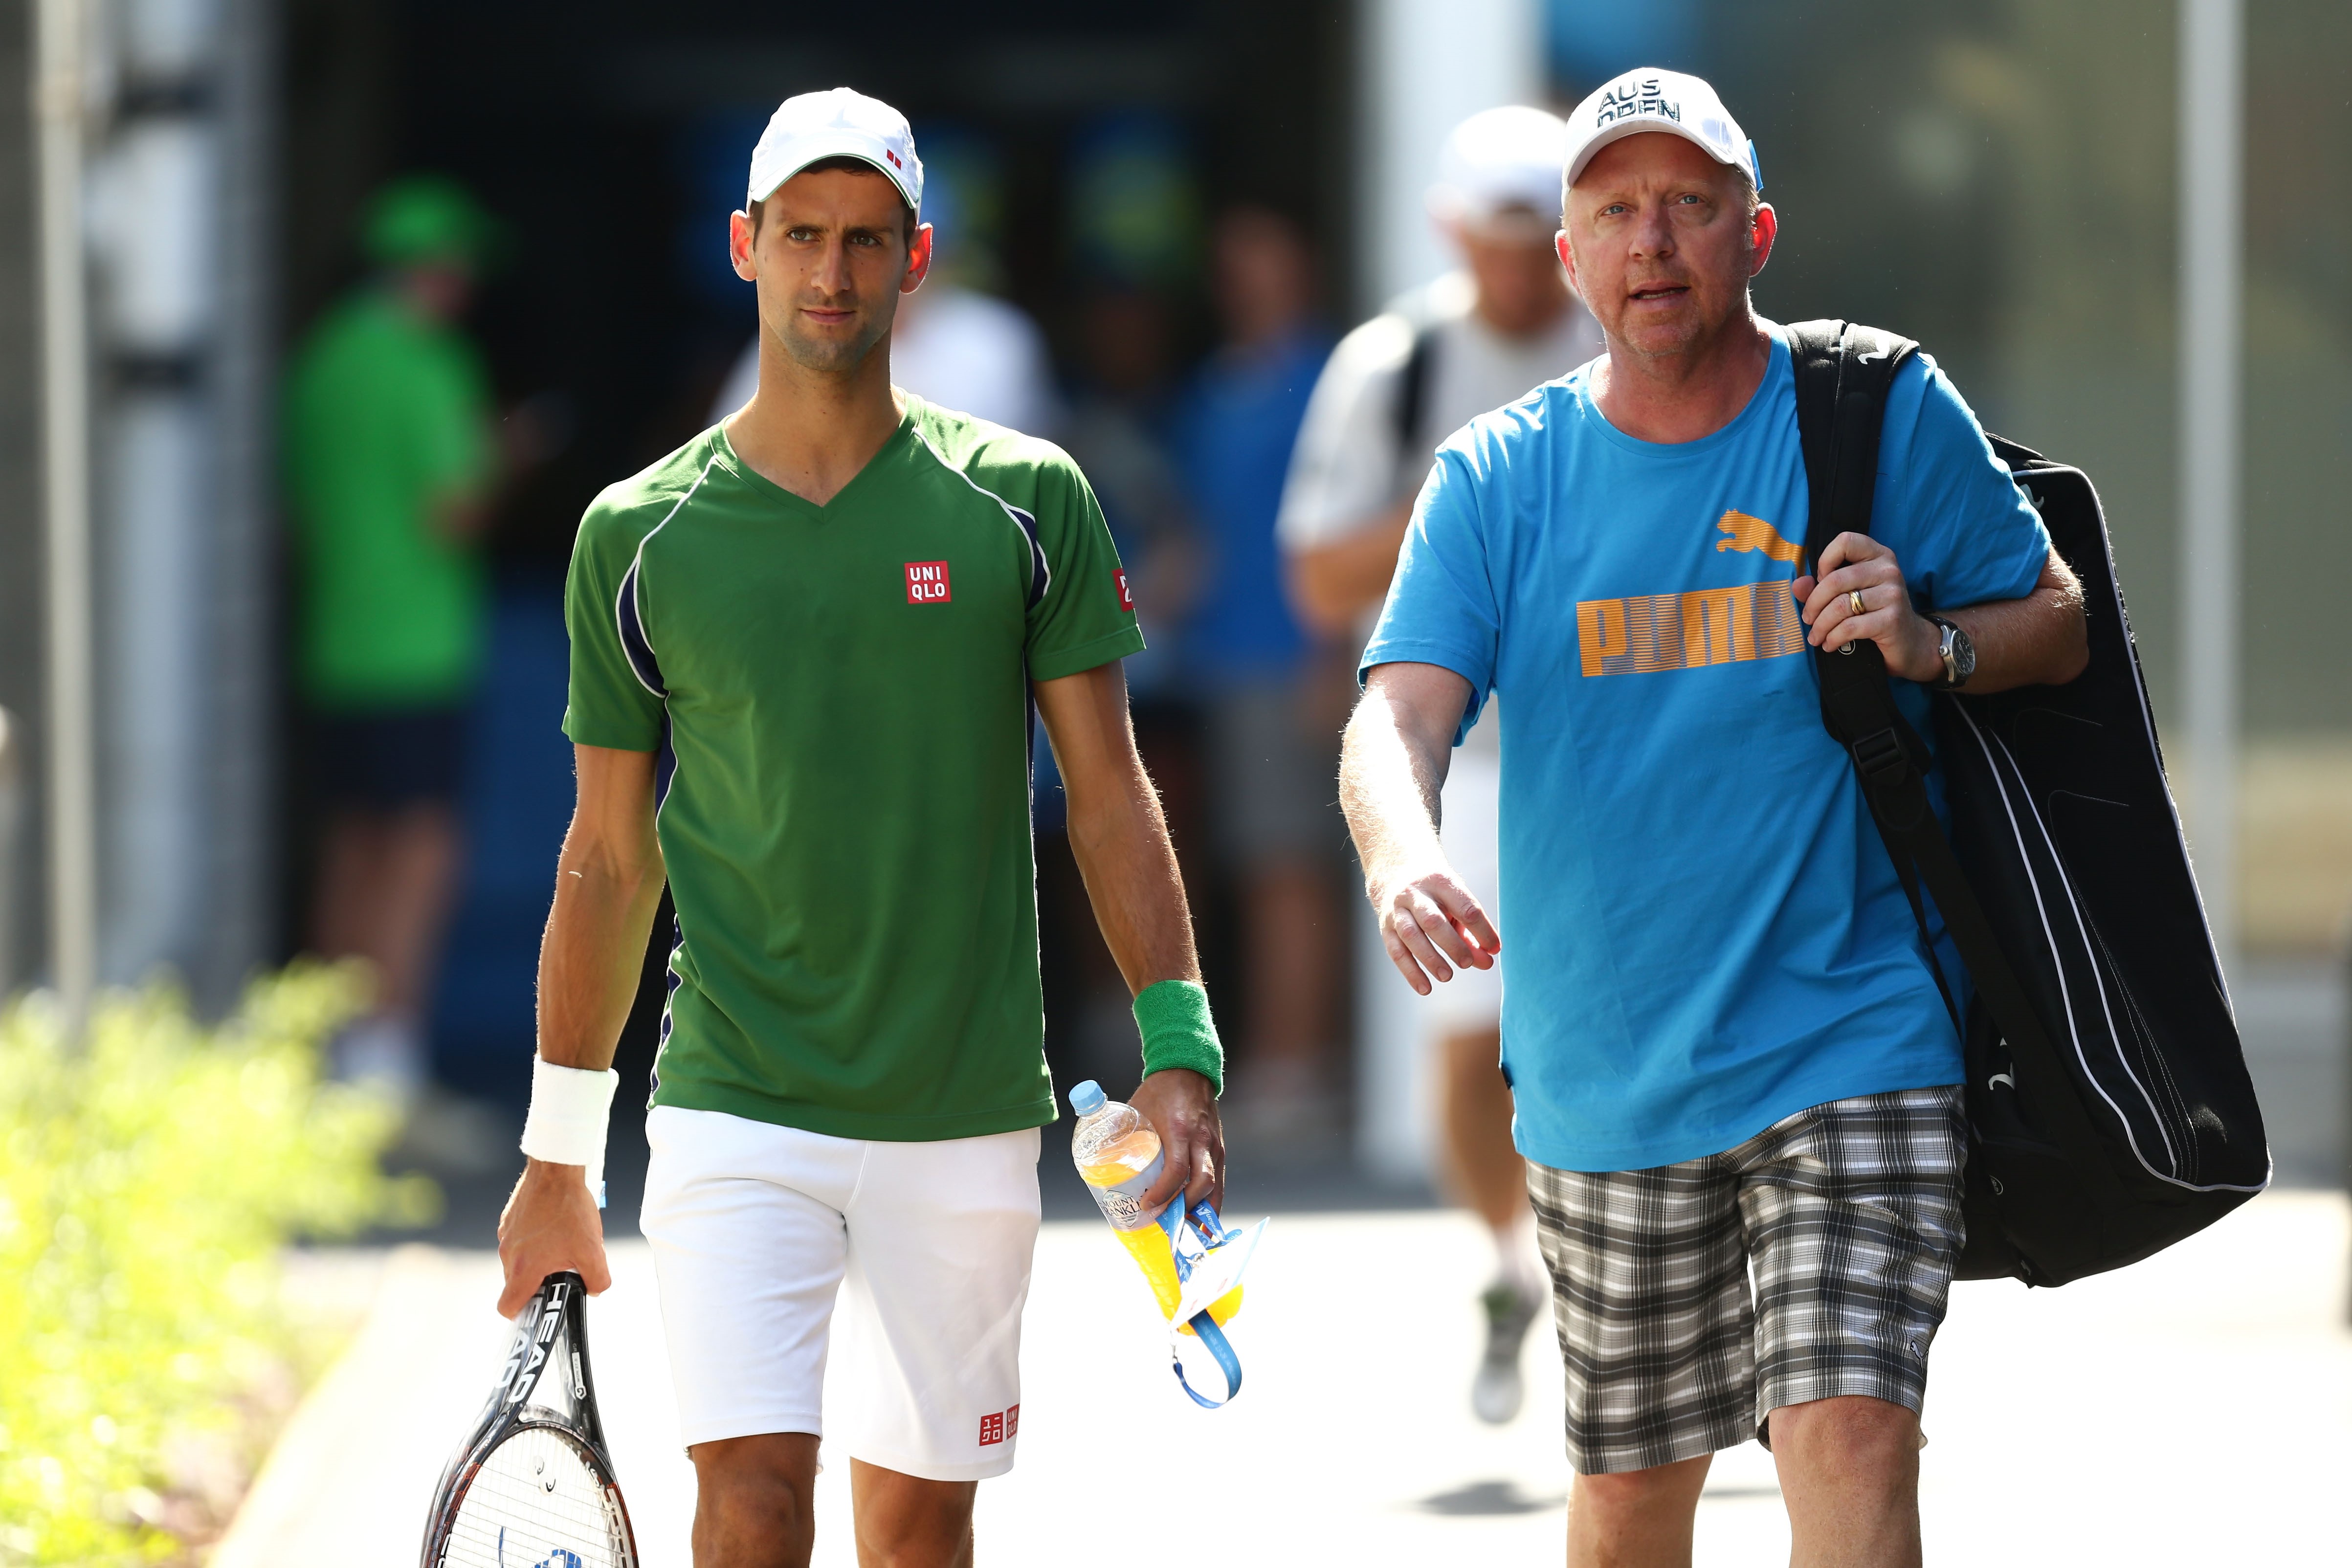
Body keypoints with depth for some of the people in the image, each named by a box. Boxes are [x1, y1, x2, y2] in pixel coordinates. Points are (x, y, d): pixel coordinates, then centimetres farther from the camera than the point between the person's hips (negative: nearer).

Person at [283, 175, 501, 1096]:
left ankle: (339, 1060, 11)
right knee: (423, 848, -9)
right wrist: (485, 461, 2)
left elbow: (298, 510, 18)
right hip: (417, 643, -8)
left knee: (353, 848, 11)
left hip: (333, 646, 8)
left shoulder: (320, 362, 13)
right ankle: (386, 1049, -17)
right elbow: (451, 515, -15)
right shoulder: (424, 369, -12)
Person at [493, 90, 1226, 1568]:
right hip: (737, 1114, -1)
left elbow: (1110, 791, 4)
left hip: (966, 1125, 1)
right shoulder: (641, 534, 2)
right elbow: (610, 855, 9)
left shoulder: (1025, 501, 2)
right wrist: (559, 1158, 10)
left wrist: (1181, 1053, -6)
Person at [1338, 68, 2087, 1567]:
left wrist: (1932, 645, -15)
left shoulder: (1886, 415, -1)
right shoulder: (1497, 479, 2)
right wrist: (1402, 857, -34)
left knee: (1852, 1441, -18)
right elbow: (1398, 716, -10)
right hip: (1605, 1081, 3)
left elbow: (2059, 624, 8)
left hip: (1851, 1039, -3)